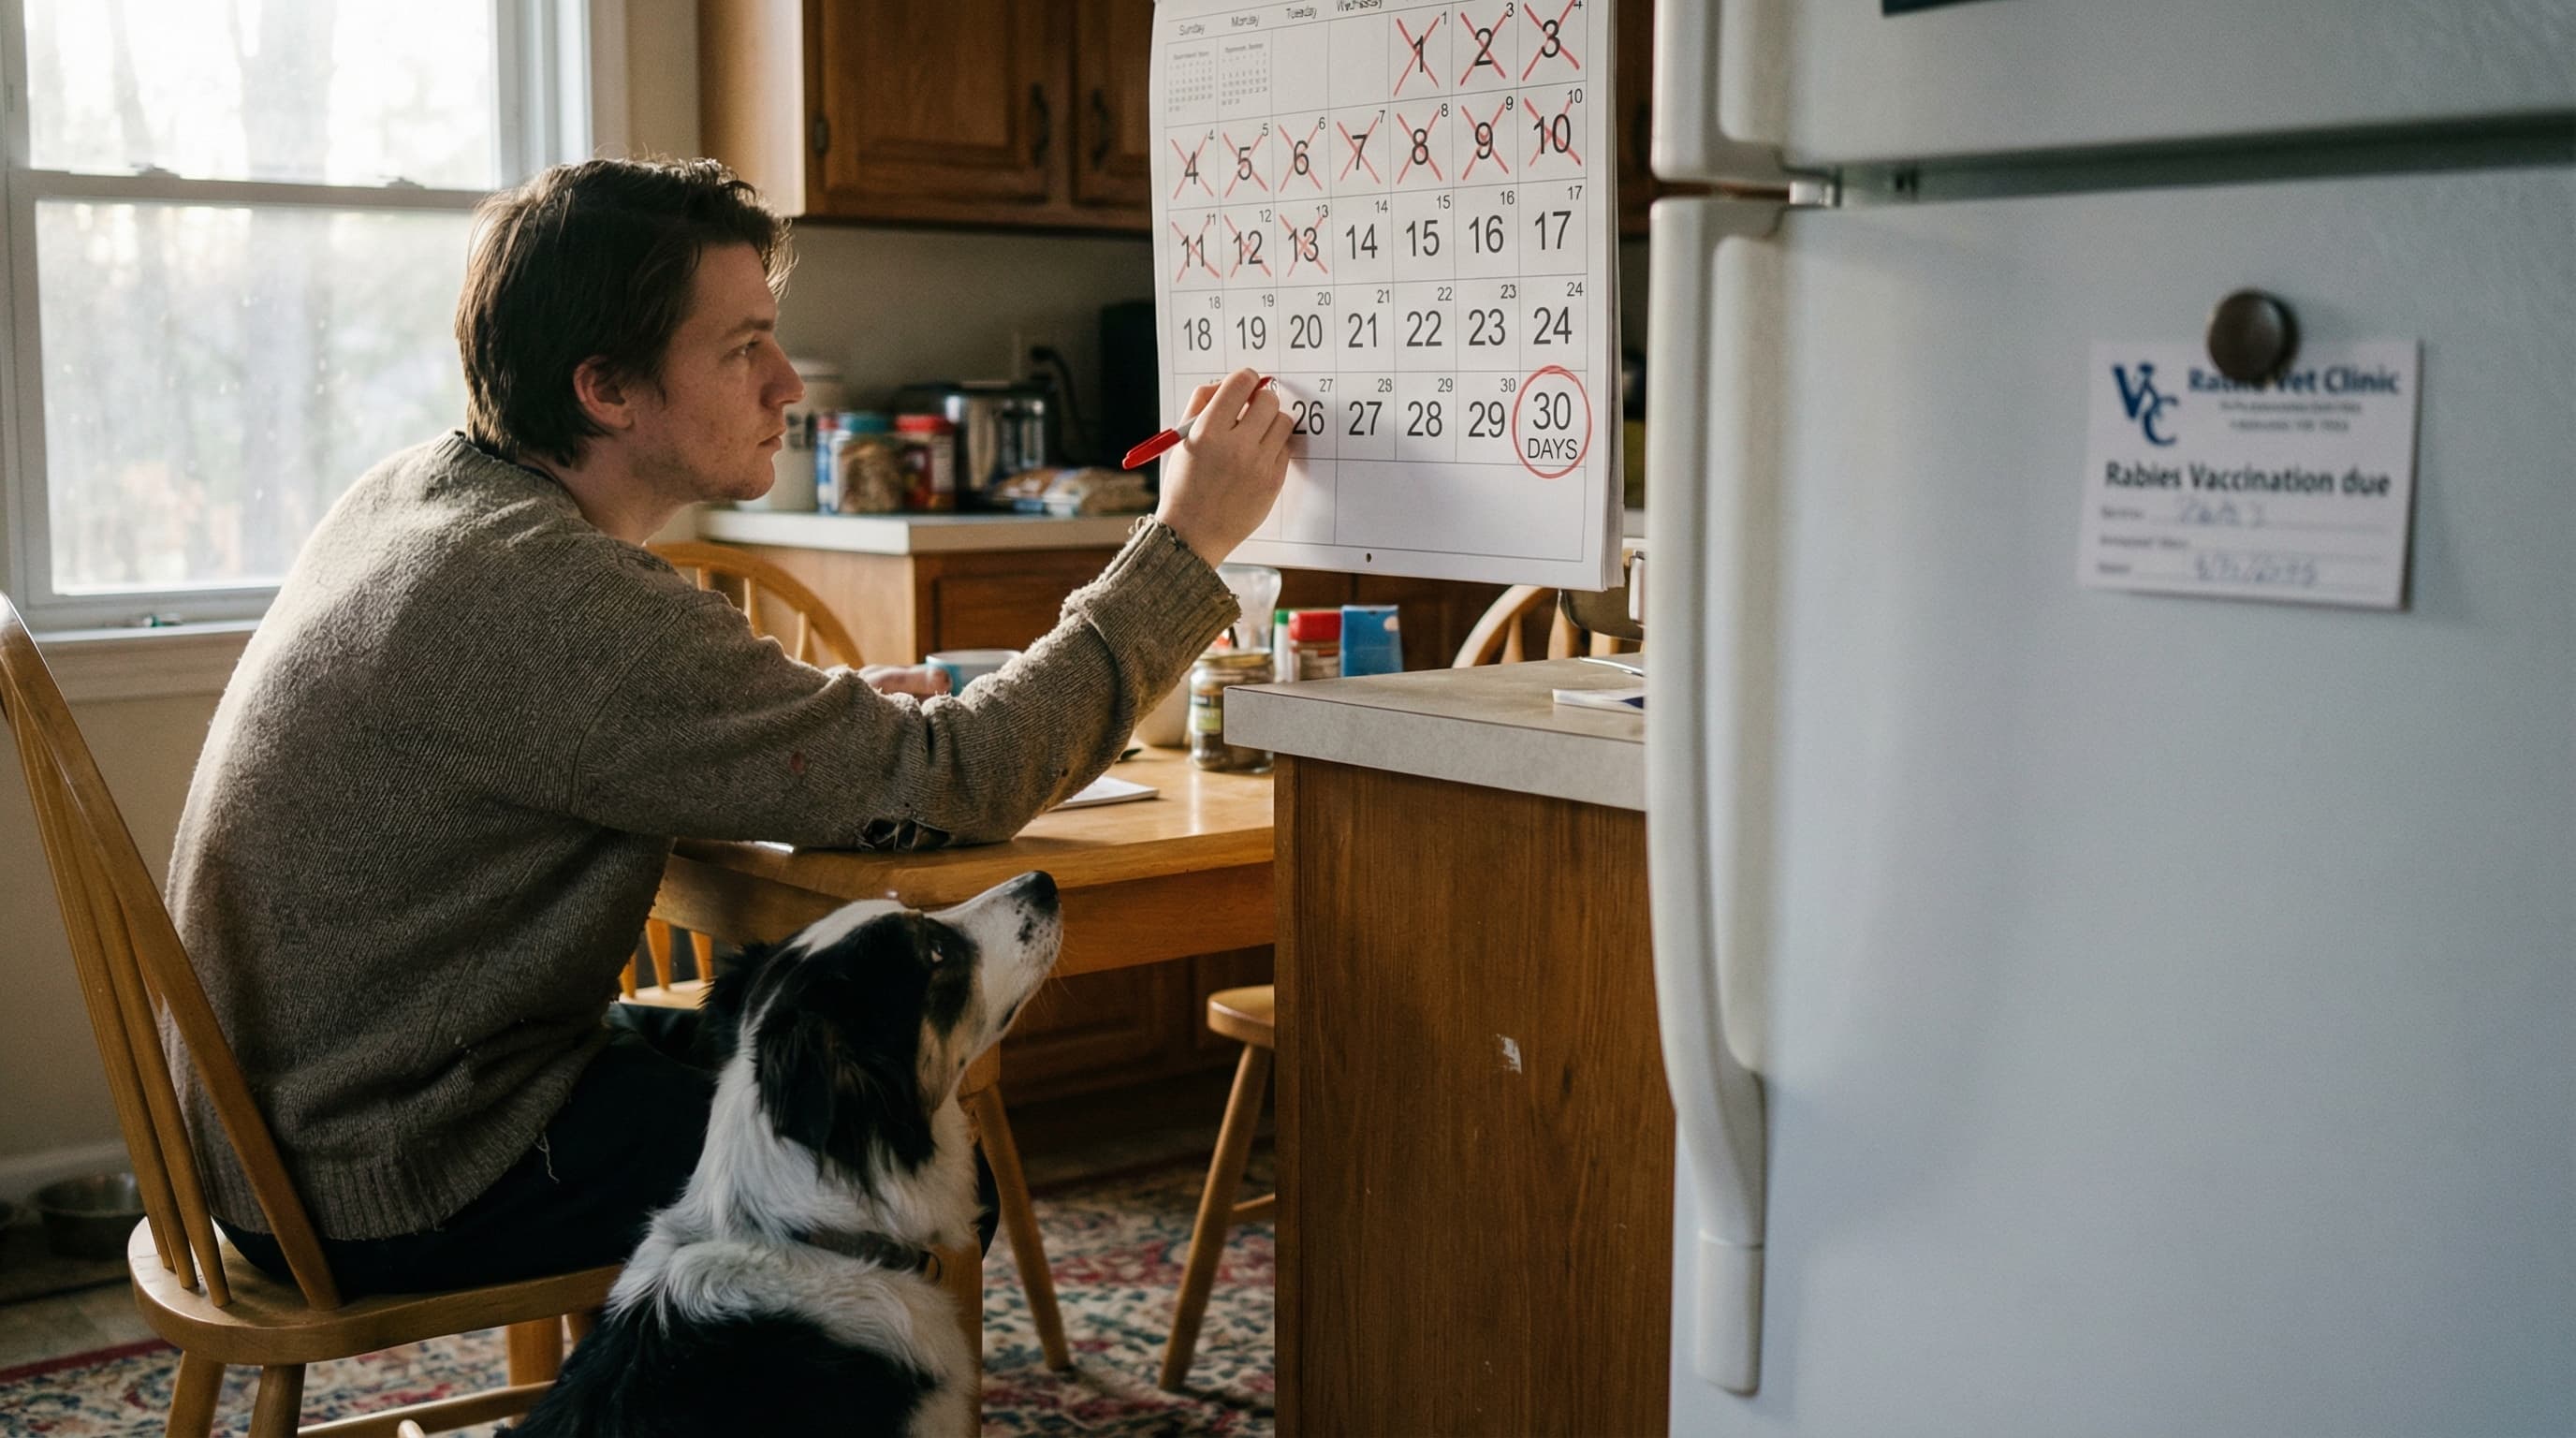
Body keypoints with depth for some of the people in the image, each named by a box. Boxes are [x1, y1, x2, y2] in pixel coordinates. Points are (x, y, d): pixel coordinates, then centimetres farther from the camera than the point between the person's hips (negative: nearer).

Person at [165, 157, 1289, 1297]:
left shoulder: (419, 495, 2)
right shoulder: (557, 601, -28)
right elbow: (947, 782, -25)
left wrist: (839, 716, 0)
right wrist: (1188, 541, -18)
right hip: (382, 1192, -9)